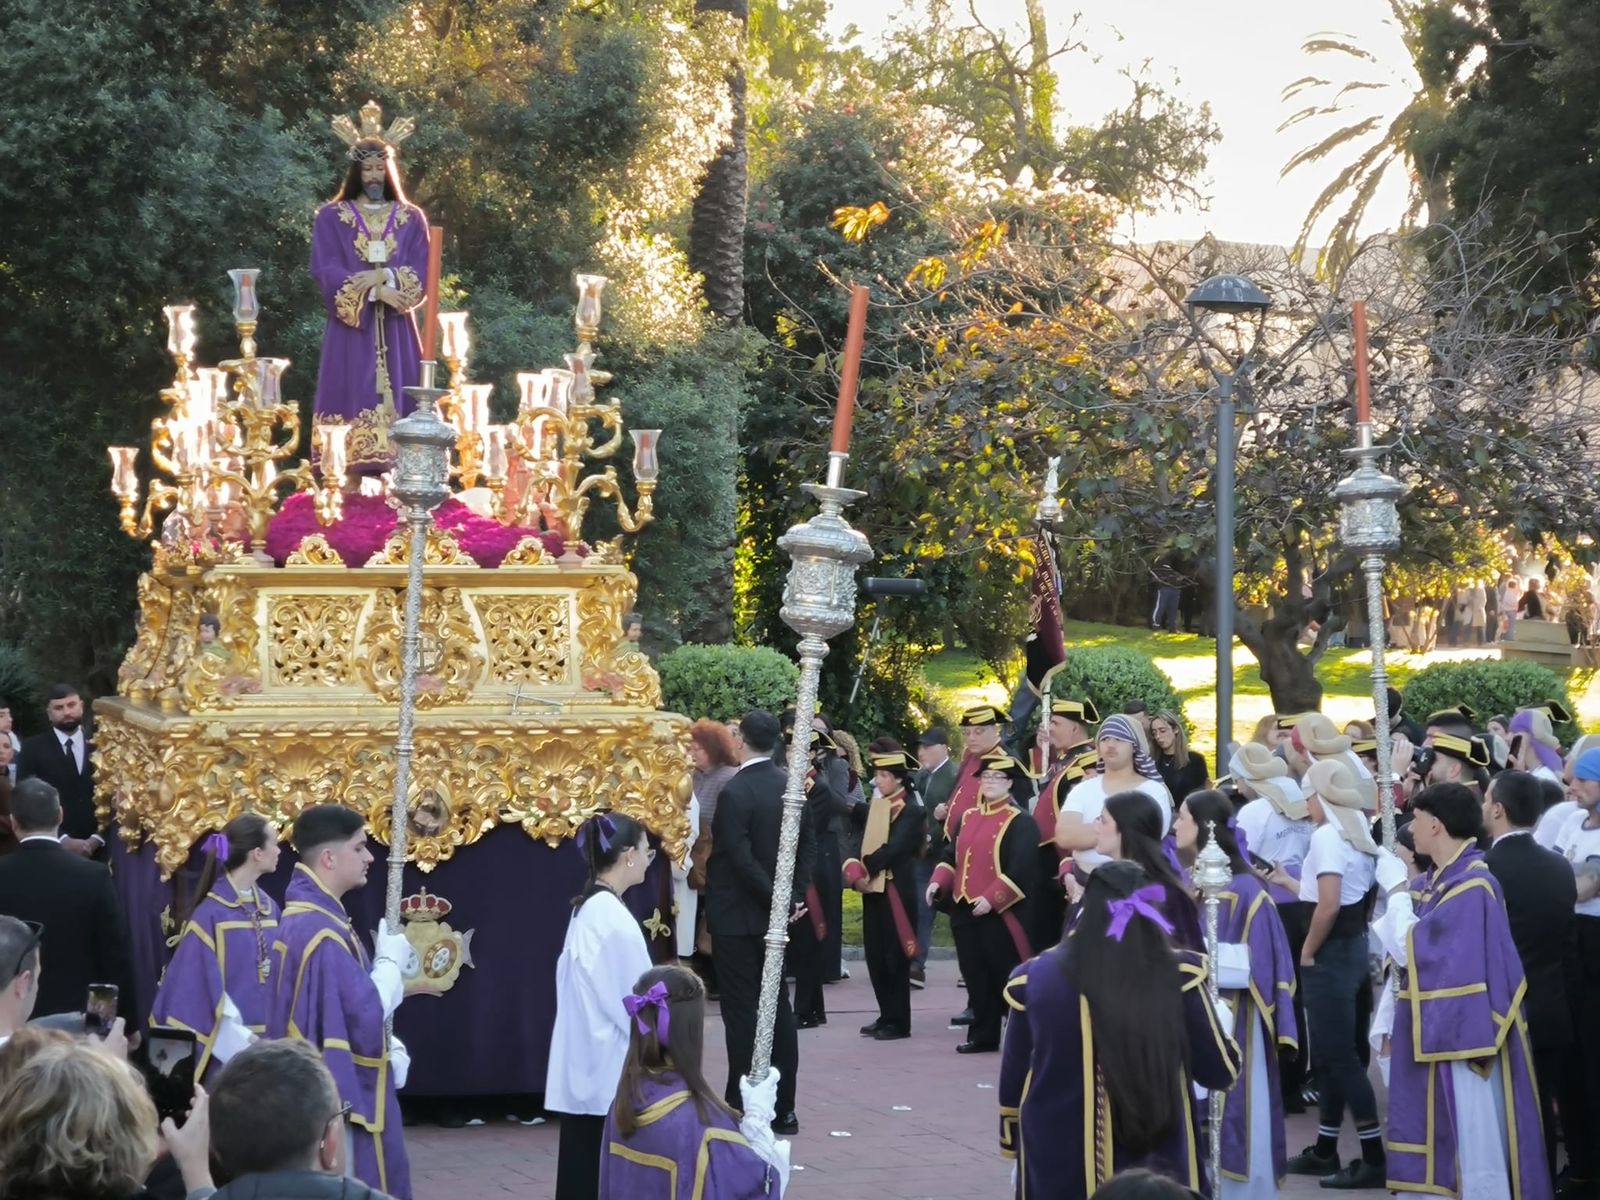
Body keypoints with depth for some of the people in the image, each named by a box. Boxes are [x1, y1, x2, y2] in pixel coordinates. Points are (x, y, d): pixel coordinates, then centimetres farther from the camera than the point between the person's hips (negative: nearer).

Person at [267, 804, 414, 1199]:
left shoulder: (306, 917, 11)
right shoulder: (320, 929, -21)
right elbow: (364, 1015, -23)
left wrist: (386, 1046, 7)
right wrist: (392, 960, -8)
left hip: (329, 1094, 10)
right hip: (338, 1100, -10)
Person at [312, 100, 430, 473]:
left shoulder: (411, 219, 10)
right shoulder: (331, 218, 5)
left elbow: (421, 277, 1)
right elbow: (326, 274, -6)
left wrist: (383, 277, -16)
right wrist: (374, 291, -16)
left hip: (396, 331, 2)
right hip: (349, 327, -2)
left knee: (396, 404, -3)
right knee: (352, 403, -7)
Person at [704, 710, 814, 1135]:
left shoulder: (735, 792, -17)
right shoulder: (789, 787, 5)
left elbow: (740, 858, -21)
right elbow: (808, 844, 8)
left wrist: (778, 898, -12)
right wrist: (795, 894, 5)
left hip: (736, 917, -7)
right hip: (772, 916, 7)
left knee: (742, 1011, -3)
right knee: (777, 1006, 12)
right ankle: (783, 1107, 16)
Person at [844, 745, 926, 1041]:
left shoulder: (910, 810, -11)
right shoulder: (877, 806, 15)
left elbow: (893, 849, -18)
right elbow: (865, 842, 15)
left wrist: (864, 868, -16)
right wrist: (855, 871, -1)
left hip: (895, 891, -8)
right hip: (873, 890, 8)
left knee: (894, 958, -3)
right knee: (875, 956, 11)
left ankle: (898, 1022, 3)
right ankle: (887, 1016, 20)